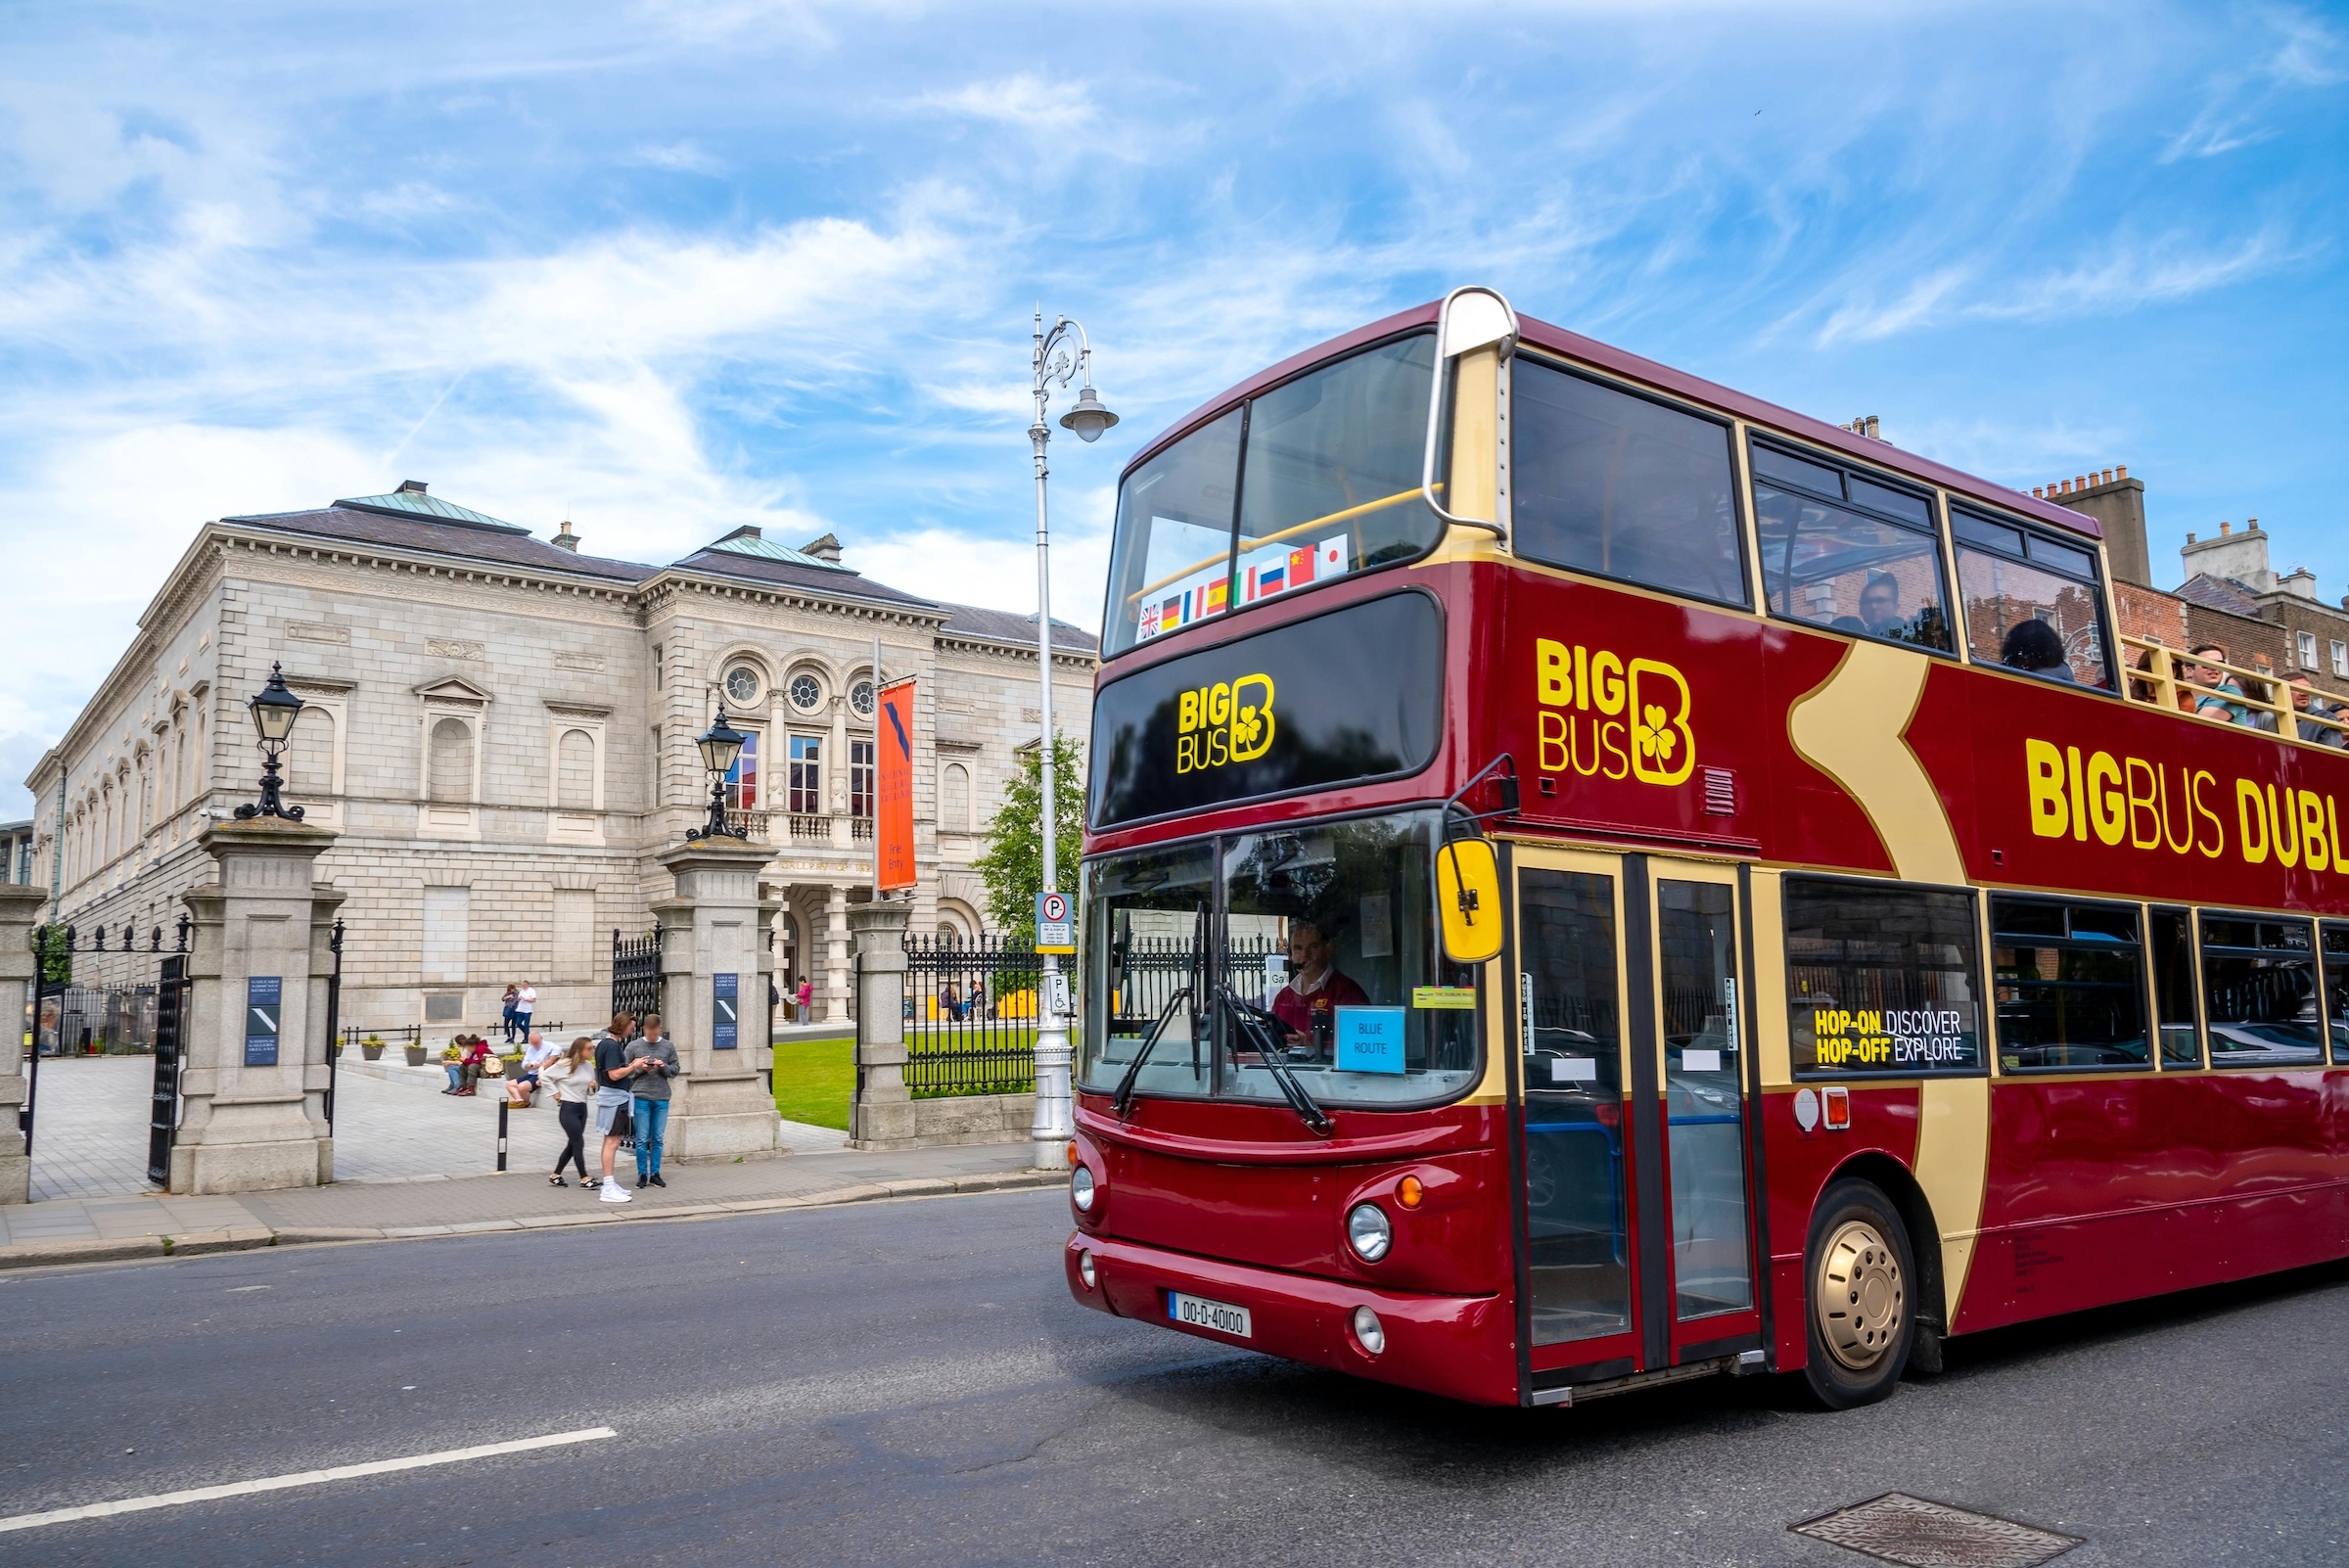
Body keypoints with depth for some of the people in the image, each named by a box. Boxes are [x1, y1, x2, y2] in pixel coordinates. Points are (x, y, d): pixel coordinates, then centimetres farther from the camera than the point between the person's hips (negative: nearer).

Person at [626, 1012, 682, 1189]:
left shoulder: (668, 1046, 7)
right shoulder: (634, 1046, 2)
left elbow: (676, 1069, 10)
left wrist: (664, 1067, -10)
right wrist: (640, 1068, -13)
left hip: (662, 1099, 2)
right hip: (641, 1098, -2)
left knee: (658, 1139, 7)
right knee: (642, 1139, 1)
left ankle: (655, 1174, 15)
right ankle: (642, 1174, 11)